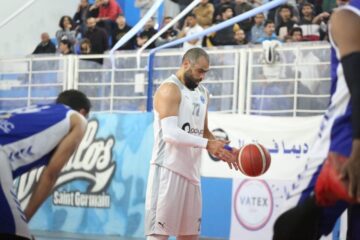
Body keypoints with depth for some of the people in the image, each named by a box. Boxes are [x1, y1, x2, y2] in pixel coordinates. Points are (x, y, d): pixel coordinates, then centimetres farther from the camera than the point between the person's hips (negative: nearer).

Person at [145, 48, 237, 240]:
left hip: (191, 171, 9)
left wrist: (221, 149, 6)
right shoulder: (170, 90, -12)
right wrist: (207, 144, -28)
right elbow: (170, 133, -23)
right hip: (168, 170, -9)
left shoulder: (202, 93, 16)